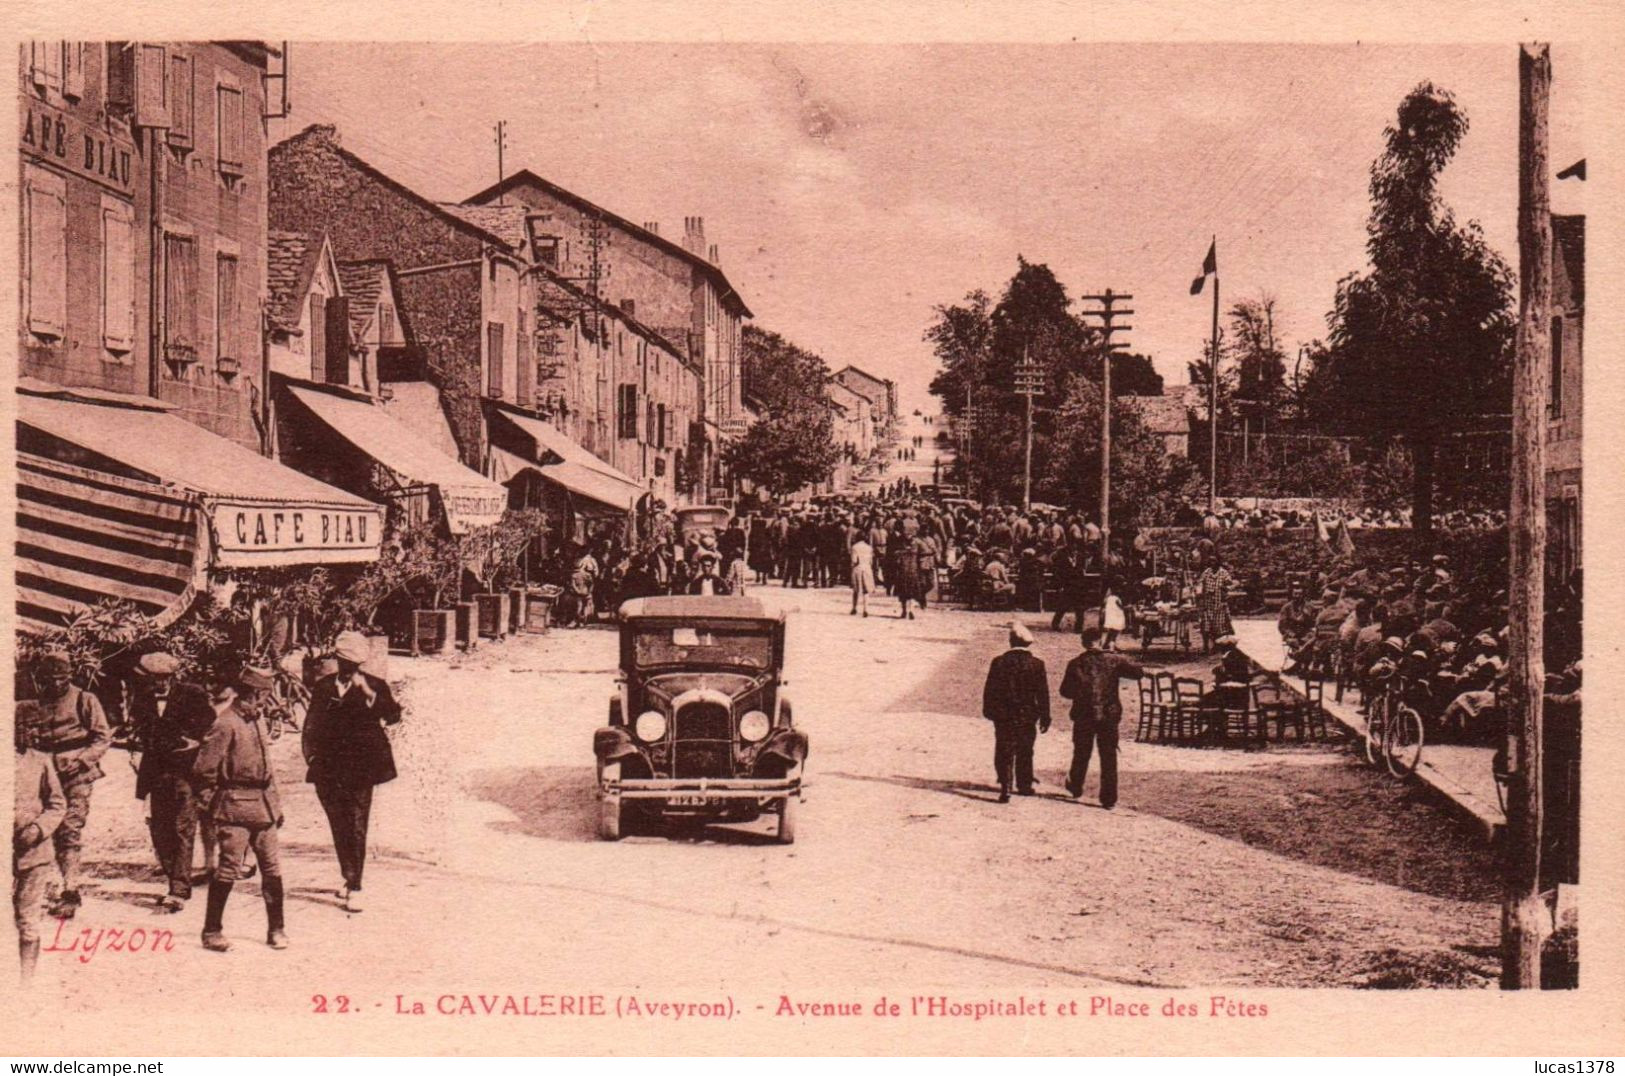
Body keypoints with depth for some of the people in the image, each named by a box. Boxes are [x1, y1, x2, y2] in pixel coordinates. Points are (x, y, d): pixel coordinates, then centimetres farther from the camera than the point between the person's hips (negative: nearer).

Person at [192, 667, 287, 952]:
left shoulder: (257, 721, 13)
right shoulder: (226, 725, -15)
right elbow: (202, 771, -13)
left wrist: (275, 803, 19)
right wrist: (214, 805, -4)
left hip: (263, 807, 8)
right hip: (236, 808, -8)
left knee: (272, 868, 9)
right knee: (229, 869, -5)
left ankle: (276, 929, 18)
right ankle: (212, 932, 5)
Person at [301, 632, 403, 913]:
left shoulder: (374, 686, 2)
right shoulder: (324, 686, 12)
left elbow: (393, 715, -11)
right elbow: (312, 723, 19)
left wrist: (369, 694, -23)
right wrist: (311, 754, 9)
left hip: (359, 766, -4)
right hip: (329, 768, 4)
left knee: (356, 827, -9)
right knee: (339, 827, 9)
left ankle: (354, 889, -11)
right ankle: (349, 879, 22)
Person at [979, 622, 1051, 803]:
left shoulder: (999, 662, -7)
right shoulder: (1036, 663, -7)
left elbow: (990, 689, -2)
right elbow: (1043, 692, -3)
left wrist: (989, 712, 11)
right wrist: (1044, 717, 4)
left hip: (1004, 716, -1)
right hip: (1028, 716, 1)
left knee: (1004, 753, 3)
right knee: (1025, 752, 17)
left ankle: (1005, 788, -8)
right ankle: (1024, 786, 26)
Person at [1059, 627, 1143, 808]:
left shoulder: (1075, 664, -5)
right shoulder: (1113, 661, -7)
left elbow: (1065, 691, 0)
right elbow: (1138, 672, -8)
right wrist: (1120, 670, 8)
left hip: (1083, 716, 1)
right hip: (1109, 716, -1)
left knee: (1081, 754, 20)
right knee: (1109, 759, 5)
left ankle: (1076, 788, 36)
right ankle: (1109, 799, 3)